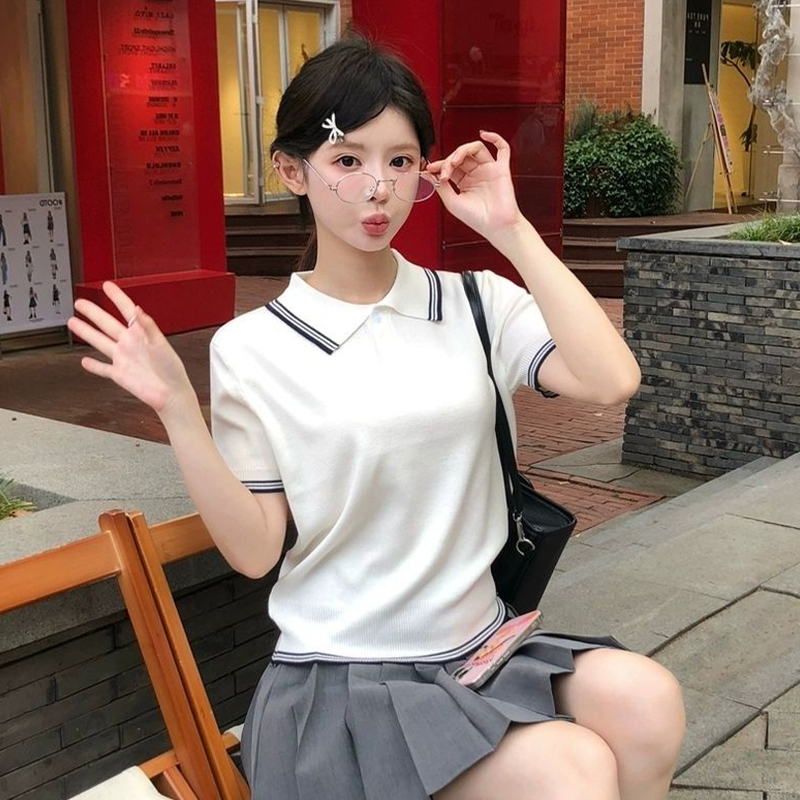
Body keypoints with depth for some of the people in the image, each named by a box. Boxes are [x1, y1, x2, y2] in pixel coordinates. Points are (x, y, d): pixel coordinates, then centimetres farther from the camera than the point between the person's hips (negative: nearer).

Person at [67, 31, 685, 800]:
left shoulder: (477, 304, 1)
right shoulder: (251, 348, -5)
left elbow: (612, 381, -15)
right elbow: (255, 551, -6)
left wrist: (511, 230, -11)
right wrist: (177, 410, -17)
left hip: (484, 646, 4)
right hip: (345, 680, -3)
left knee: (644, 700, -25)